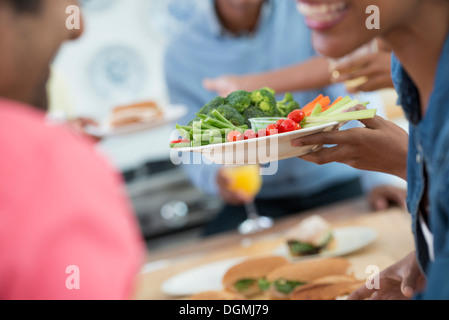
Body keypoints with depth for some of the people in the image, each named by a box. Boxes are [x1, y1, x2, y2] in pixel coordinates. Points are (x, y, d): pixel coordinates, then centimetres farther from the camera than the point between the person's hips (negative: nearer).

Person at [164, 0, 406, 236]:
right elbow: (195, 150, -1)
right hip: (261, 200, 0)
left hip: (336, 185, 0)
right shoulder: (181, 56, -3)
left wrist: (377, 179, -23)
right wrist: (216, 178, -26)